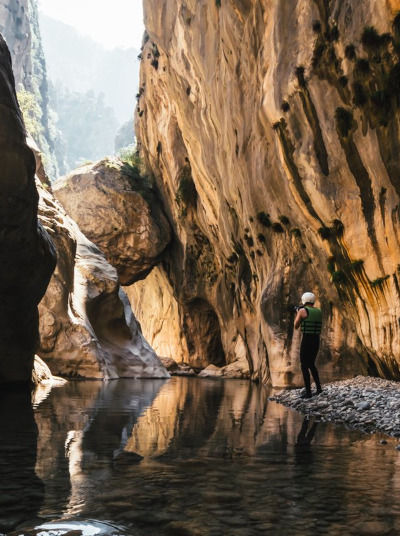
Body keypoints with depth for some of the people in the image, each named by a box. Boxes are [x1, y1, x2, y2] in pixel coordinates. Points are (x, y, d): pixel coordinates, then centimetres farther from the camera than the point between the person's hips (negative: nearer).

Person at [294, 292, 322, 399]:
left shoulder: (302, 311, -9)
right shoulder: (319, 312, 11)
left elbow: (296, 327, 0)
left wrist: (297, 314, 15)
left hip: (306, 340, -6)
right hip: (316, 340, 7)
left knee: (304, 367, 1)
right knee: (311, 364, 22)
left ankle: (308, 392, -3)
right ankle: (318, 387, 17)